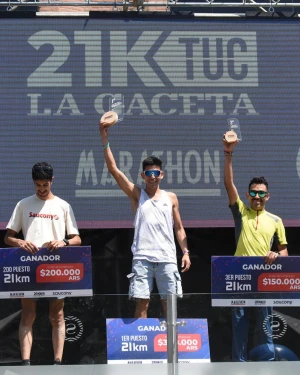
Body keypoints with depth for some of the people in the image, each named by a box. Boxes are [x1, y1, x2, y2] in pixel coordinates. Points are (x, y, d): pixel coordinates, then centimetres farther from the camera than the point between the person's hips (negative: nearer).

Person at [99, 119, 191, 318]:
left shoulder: (171, 198, 14)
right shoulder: (137, 195, 9)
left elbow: (179, 228, 16)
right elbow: (113, 169, 1)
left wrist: (185, 251, 3)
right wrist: (105, 140, -6)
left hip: (167, 257, 1)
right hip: (142, 257, -1)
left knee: (170, 303, 2)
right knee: (142, 303, -4)